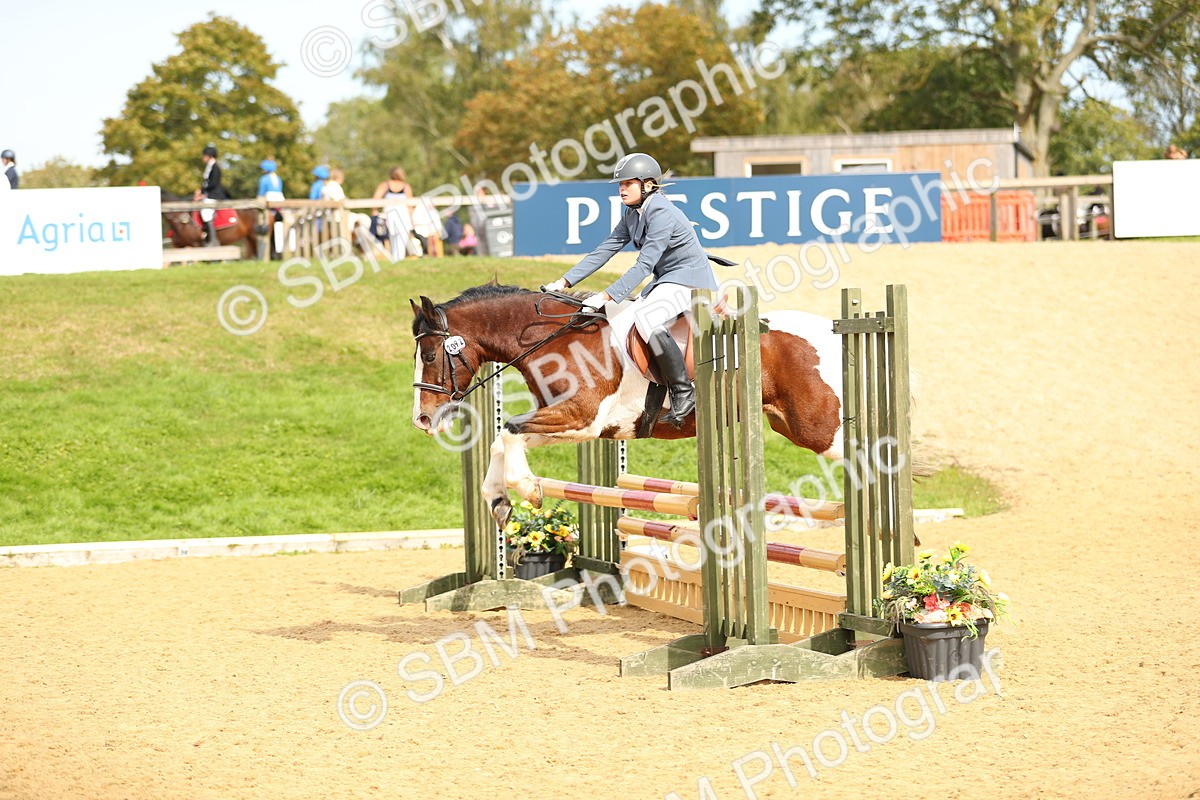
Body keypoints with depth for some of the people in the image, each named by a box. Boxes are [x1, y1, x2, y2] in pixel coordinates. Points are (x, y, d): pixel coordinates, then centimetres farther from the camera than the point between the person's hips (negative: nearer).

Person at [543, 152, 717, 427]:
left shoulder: (662, 213, -22)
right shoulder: (632, 214, 7)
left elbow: (644, 265, -28)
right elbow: (605, 250, 6)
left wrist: (606, 296, -33)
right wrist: (565, 281, -2)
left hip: (690, 279, -11)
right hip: (666, 280, 11)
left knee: (644, 317, -31)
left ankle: (684, 392, -25)